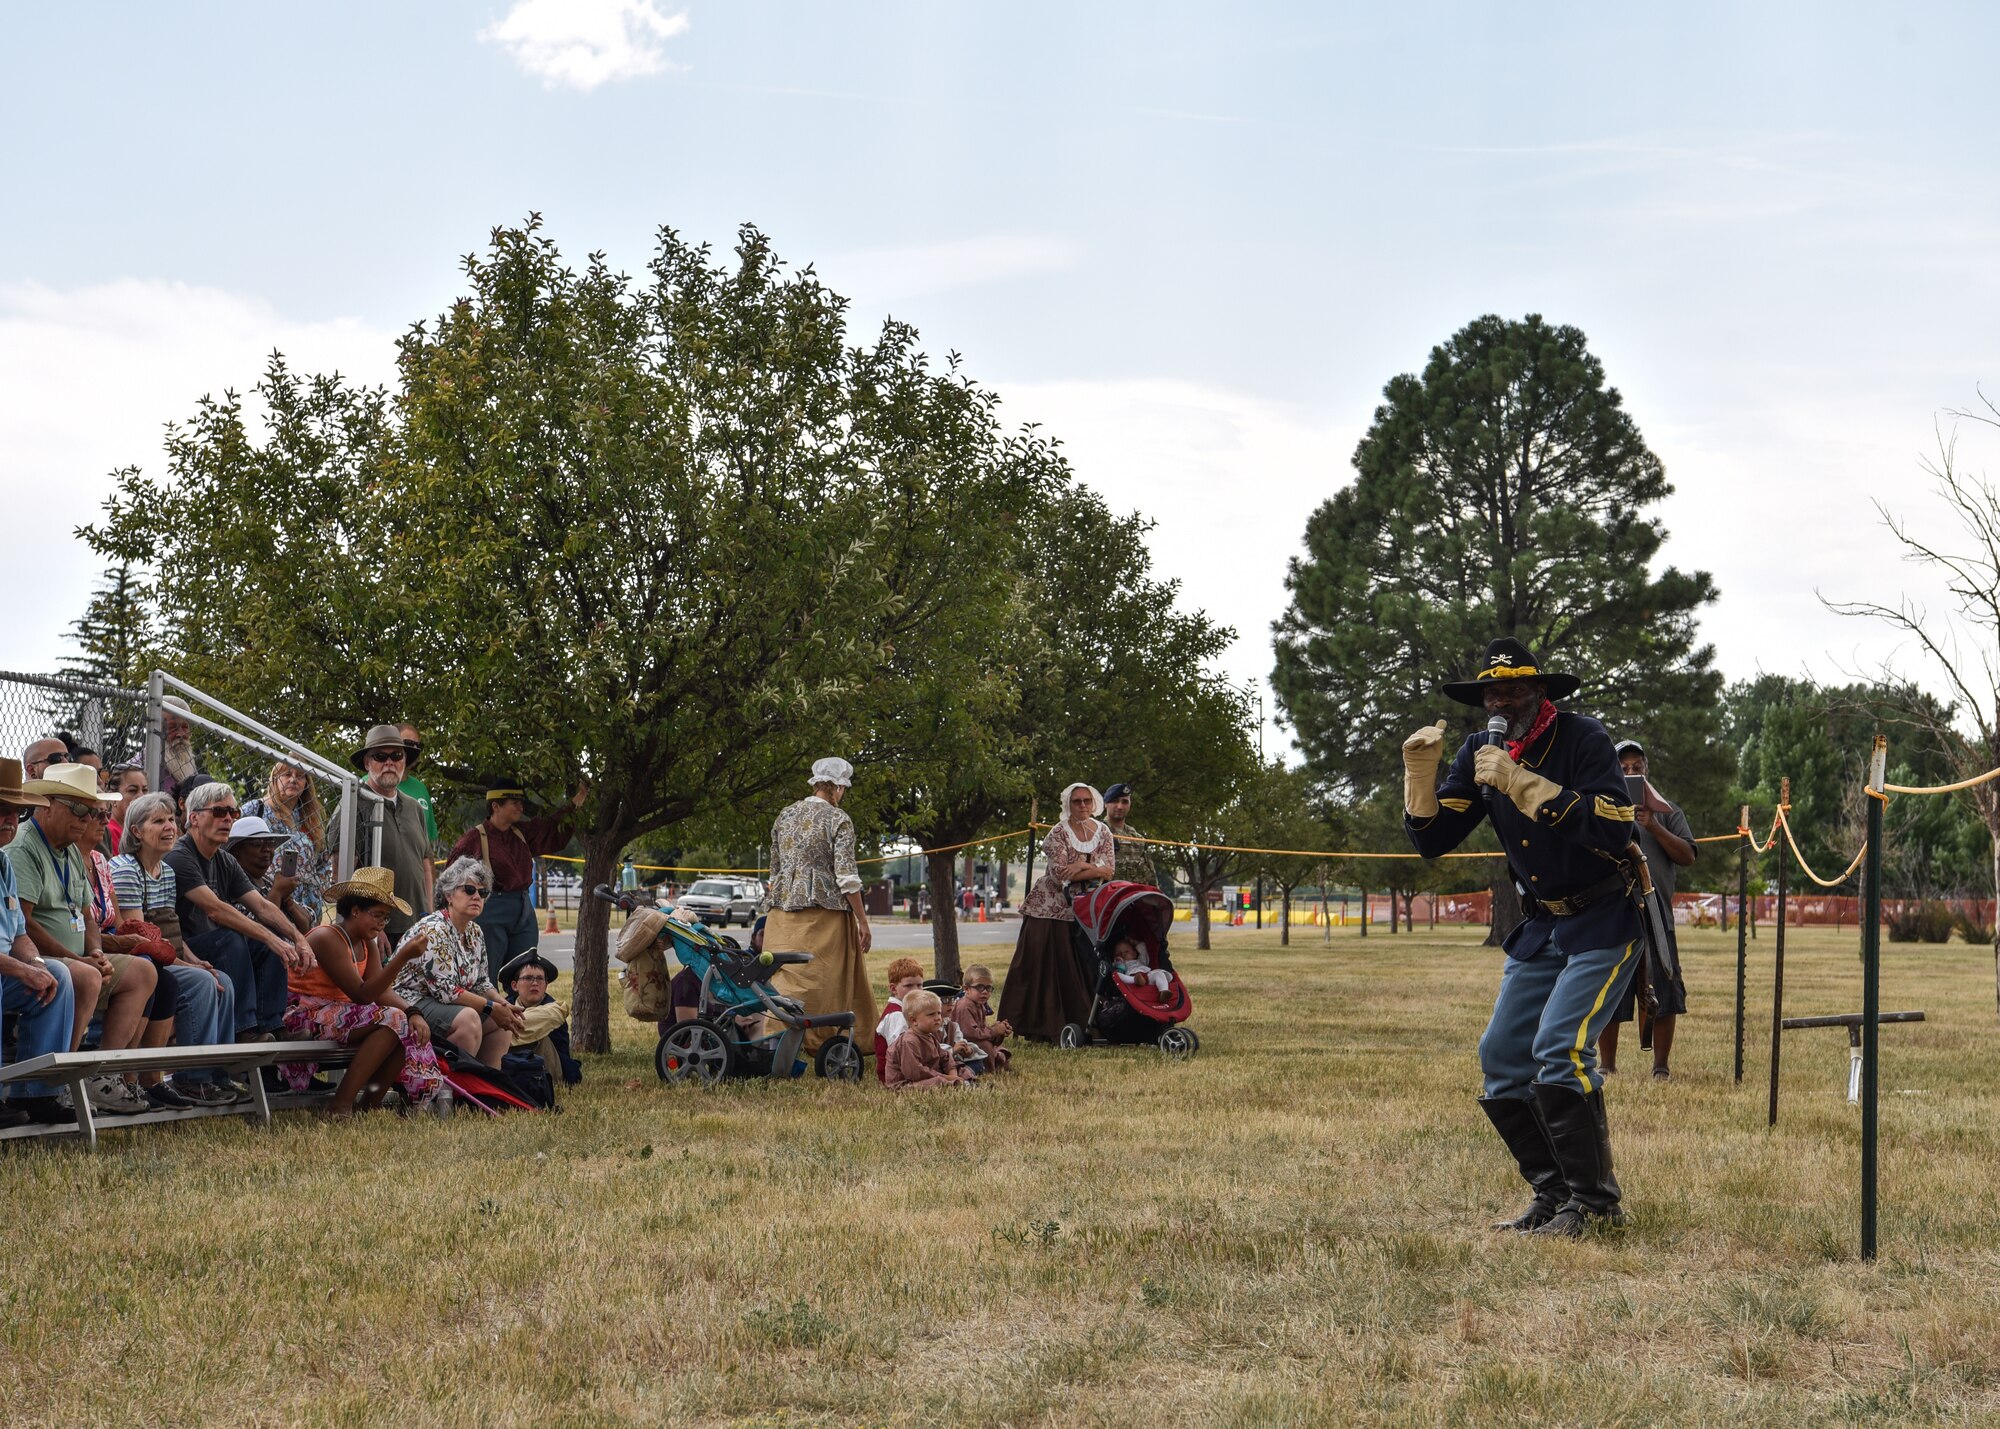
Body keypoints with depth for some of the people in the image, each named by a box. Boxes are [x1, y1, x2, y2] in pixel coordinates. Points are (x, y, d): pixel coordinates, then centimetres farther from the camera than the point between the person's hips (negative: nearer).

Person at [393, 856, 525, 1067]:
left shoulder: (475, 932, 9)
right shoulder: (434, 930, -20)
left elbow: (482, 982, 16)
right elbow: (444, 990, -25)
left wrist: (503, 1003, -5)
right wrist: (492, 1007, -20)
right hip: (411, 1003, -10)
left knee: (503, 1021, 3)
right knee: (468, 1018, -31)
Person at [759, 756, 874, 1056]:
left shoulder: (785, 815, 12)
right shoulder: (838, 820, -5)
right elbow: (846, 877, -10)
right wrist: (863, 921, -6)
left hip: (782, 912, 5)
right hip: (824, 912, -5)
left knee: (783, 977, 5)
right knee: (823, 983, 1)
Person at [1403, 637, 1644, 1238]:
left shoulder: (1582, 738, -16)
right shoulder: (1480, 753, 2)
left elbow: (1615, 828, -30)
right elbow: (1431, 839, 3)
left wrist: (1522, 784, -33)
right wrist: (1420, 772, -14)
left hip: (1605, 922, -7)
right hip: (1541, 927, 7)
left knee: (1558, 1051, -20)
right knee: (1502, 1057, 1)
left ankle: (1597, 1201, -8)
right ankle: (1555, 1195, 12)